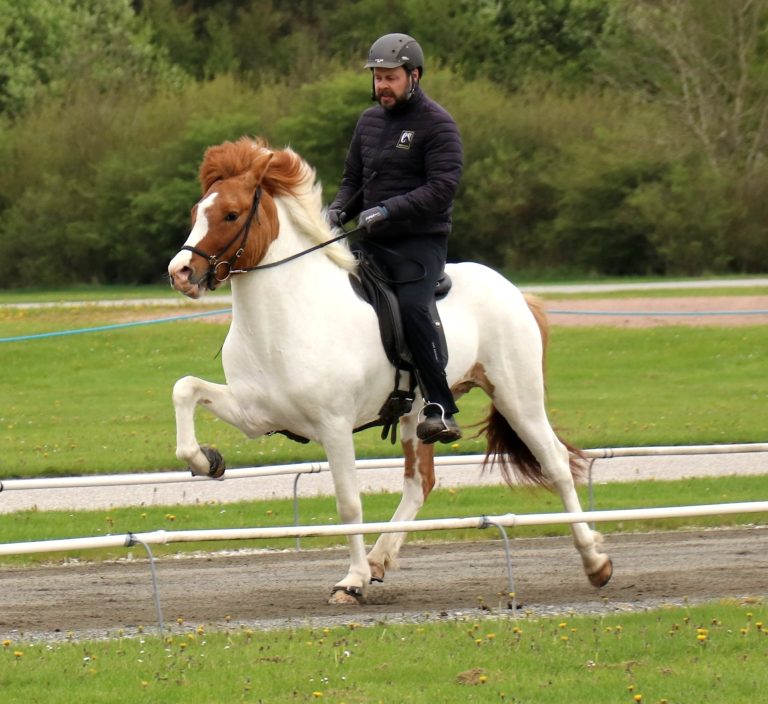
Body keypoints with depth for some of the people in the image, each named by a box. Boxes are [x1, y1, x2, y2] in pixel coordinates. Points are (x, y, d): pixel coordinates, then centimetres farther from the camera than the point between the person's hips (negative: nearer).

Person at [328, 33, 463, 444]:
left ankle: (440, 409, -30)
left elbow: (442, 187, -18)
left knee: (411, 306, -30)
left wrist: (388, 210, -26)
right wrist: (339, 210, 0)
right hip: (372, 242, 7)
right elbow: (353, 179, 22)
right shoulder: (369, 121, 14)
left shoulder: (436, 124, -7)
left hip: (420, 242, -7)